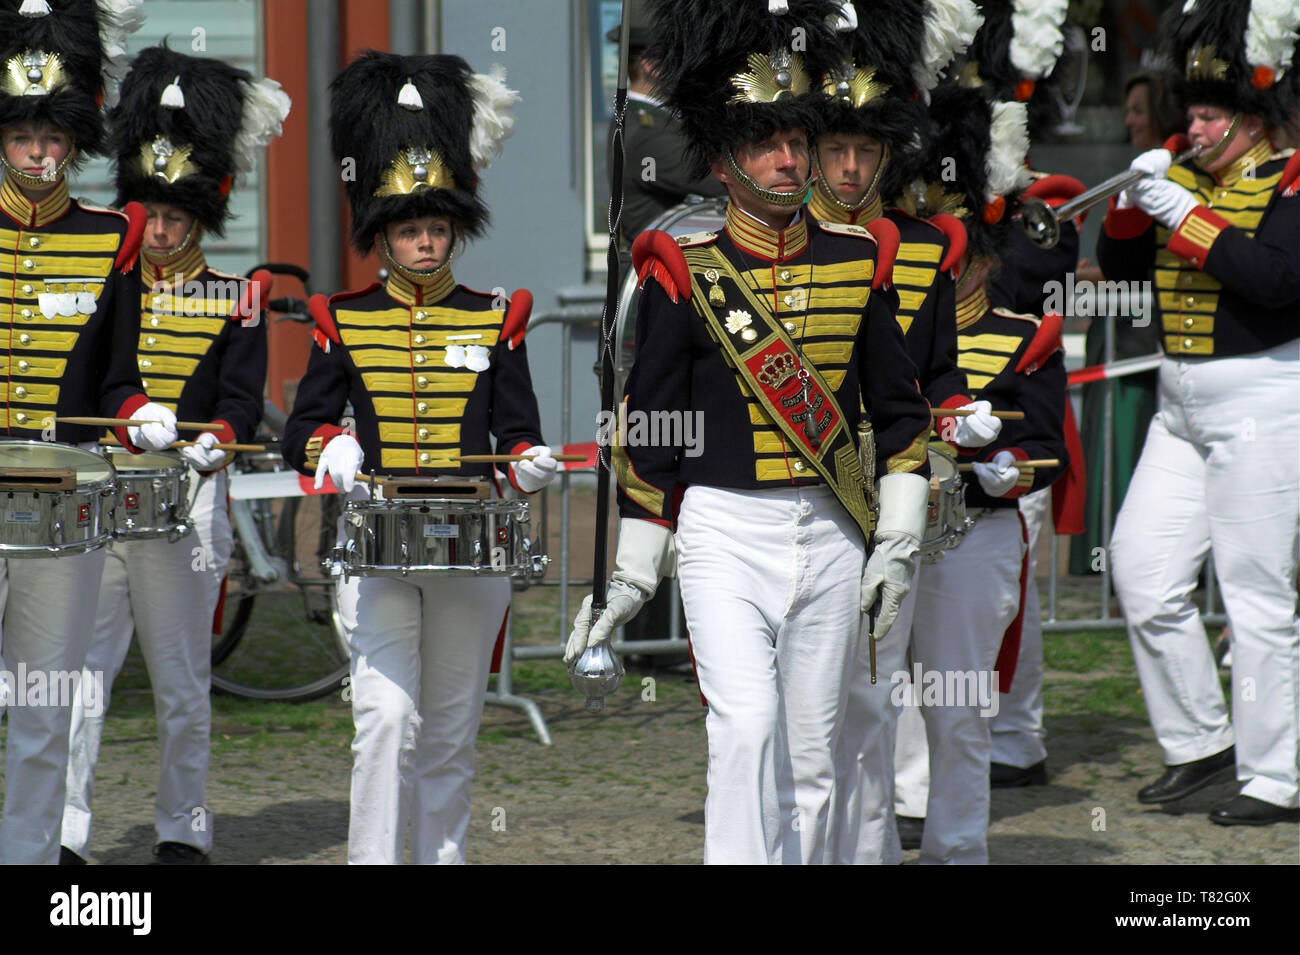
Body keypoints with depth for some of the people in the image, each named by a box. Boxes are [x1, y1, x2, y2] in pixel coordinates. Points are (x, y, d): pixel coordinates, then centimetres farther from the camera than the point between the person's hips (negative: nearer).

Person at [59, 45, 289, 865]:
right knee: (80, 672, -7)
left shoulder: (235, 303, 6)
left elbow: (241, 404, 0)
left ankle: (183, 828, 17)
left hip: (185, 505, -1)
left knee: (182, 681, 6)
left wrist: (207, 447, -19)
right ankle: (65, 832, -9)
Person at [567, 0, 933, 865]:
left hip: (829, 535, 3)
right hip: (725, 535, -3)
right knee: (746, 725, -20)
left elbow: (901, 409, 12)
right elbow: (648, 431, 0)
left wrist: (899, 546, 6)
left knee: (811, 755, 7)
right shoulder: (686, 275, -3)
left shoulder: (856, 262, 6)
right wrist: (632, 573, 0)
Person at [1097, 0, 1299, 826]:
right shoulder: (1183, 173, 10)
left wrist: (1187, 216, -22)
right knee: (1142, 571, 4)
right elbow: (1119, 267, 13)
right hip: (1181, 402, 7)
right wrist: (1135, 198, -5)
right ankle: (1200, 741, 19)